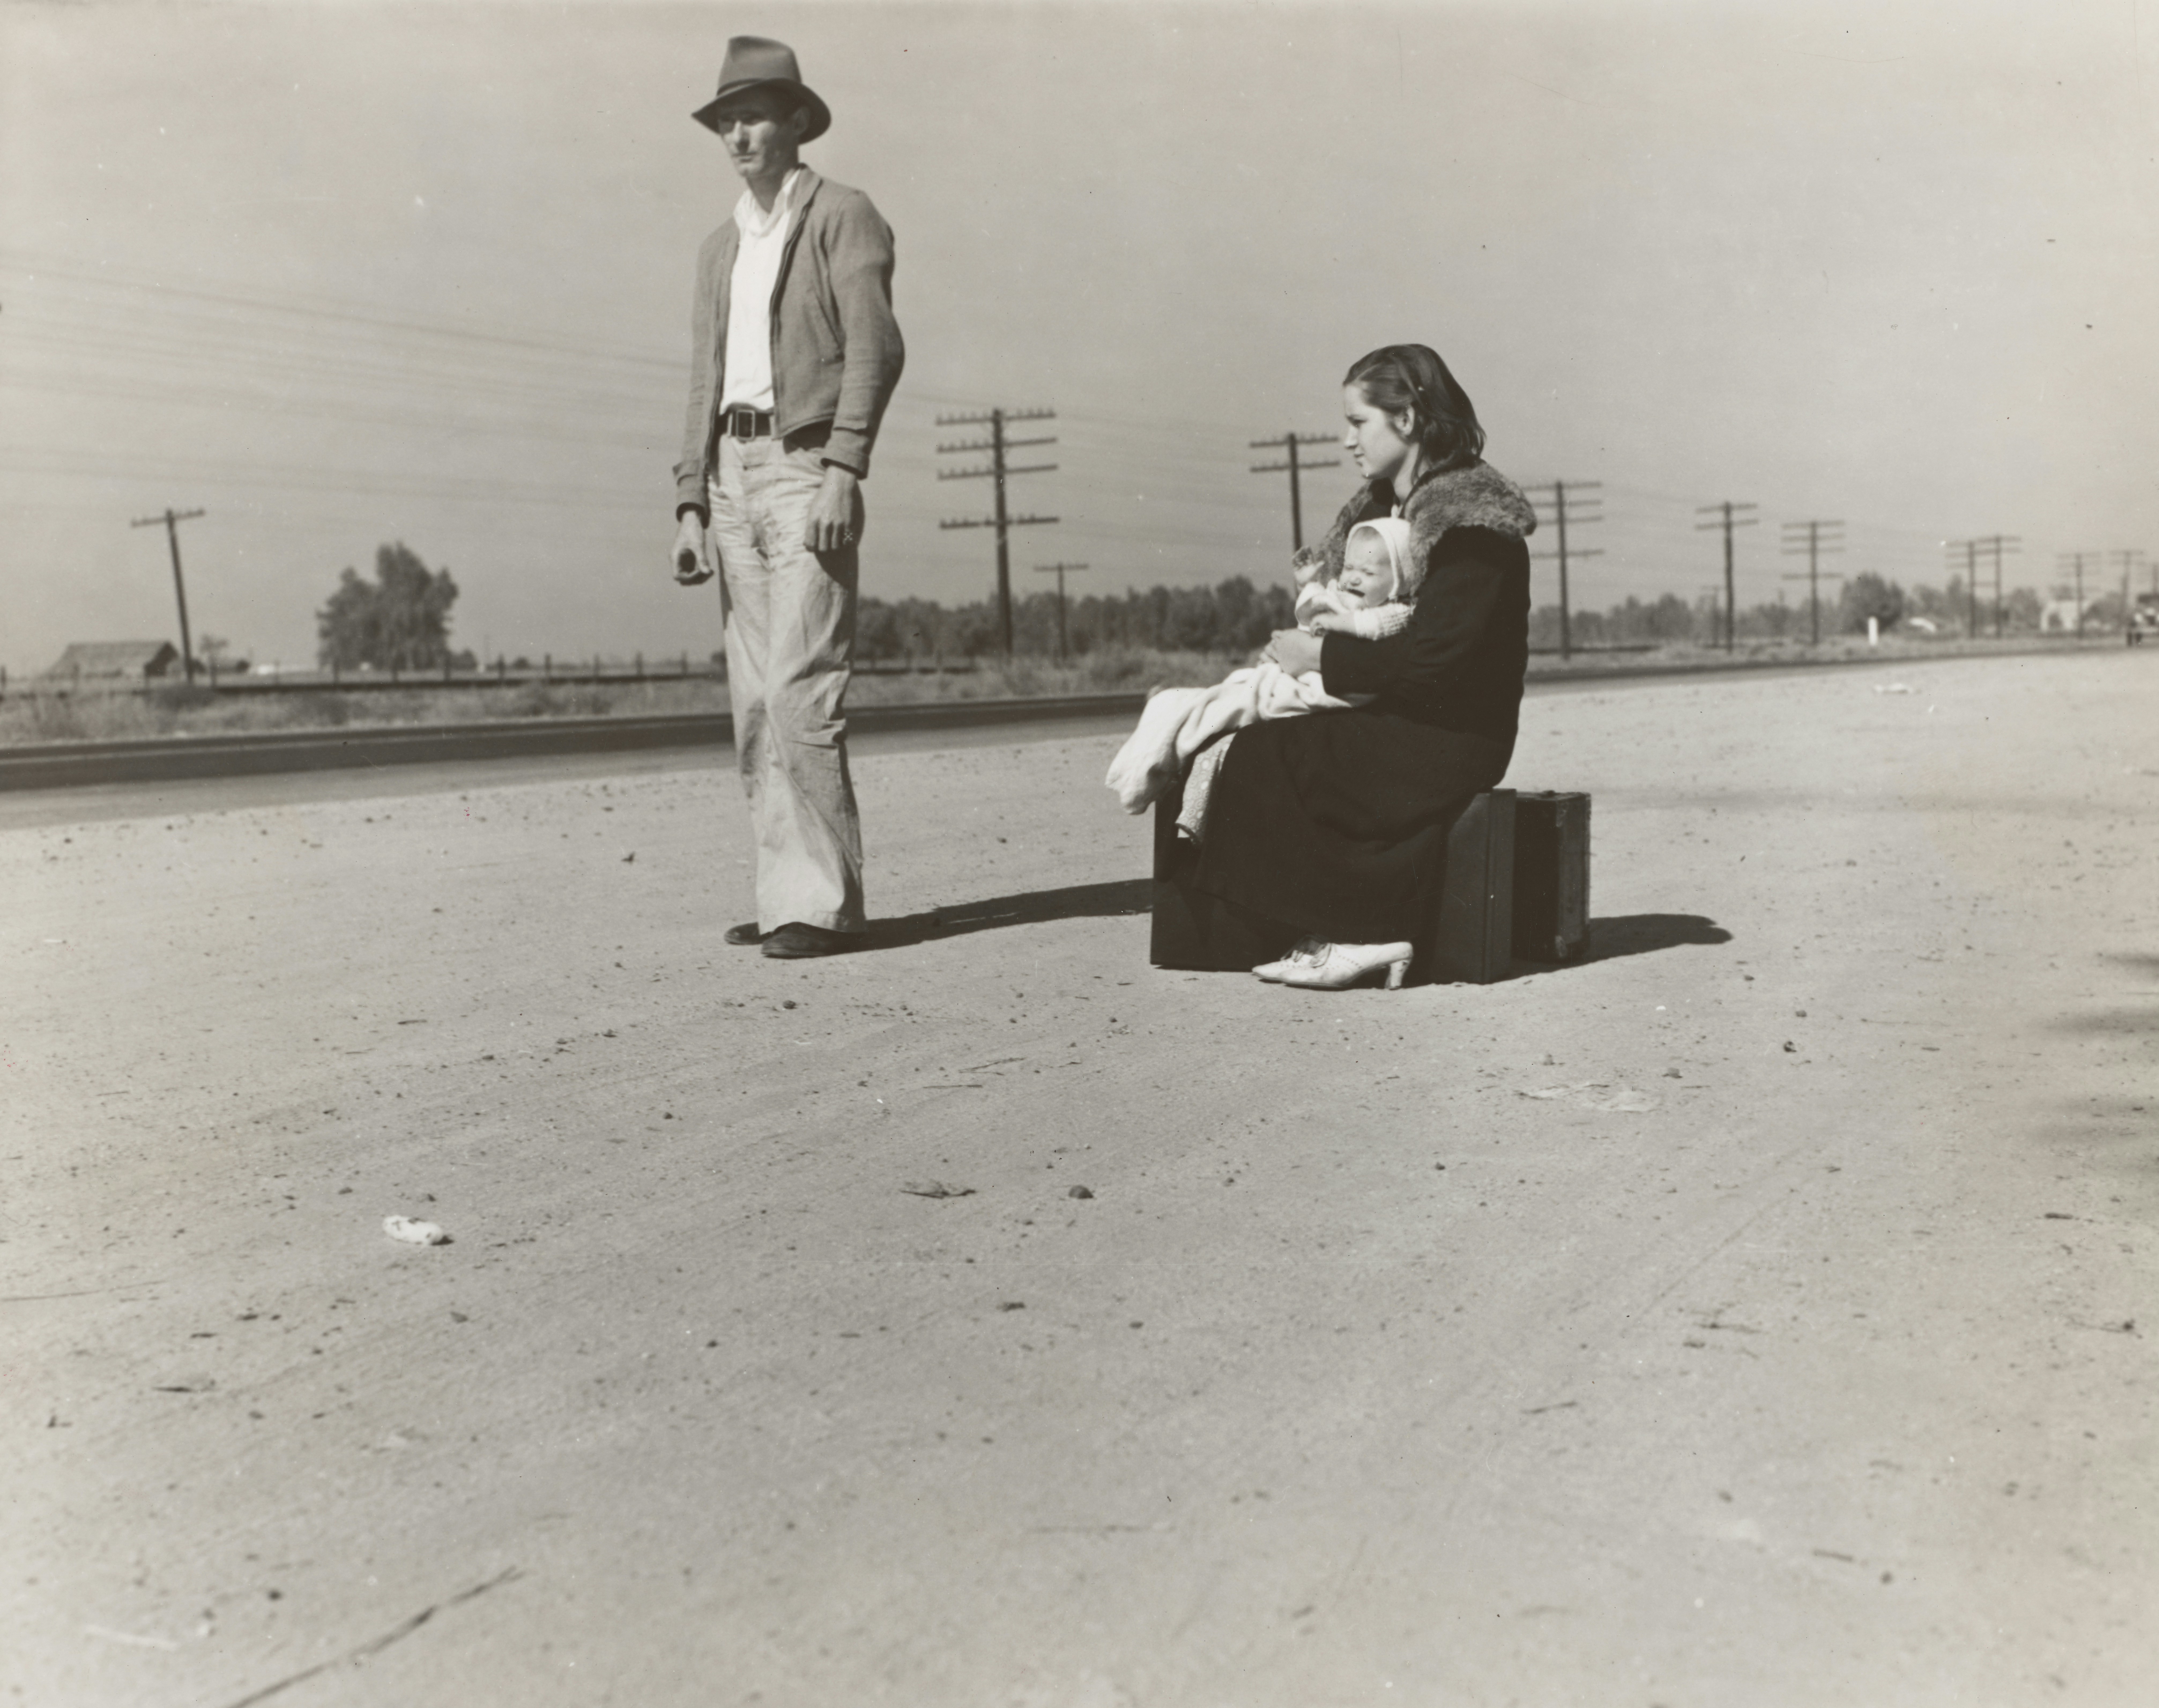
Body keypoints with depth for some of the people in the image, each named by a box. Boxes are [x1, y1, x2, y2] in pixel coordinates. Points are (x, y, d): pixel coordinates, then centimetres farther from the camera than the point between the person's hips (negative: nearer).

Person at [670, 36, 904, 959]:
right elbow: (706, 381, 20)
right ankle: (785, 891, 9)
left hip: (807, 466, -7)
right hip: (733, 475, 7)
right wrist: (692, 503, 11)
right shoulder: (720, 247, 22)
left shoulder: (842, 216, 2)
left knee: (800, 693, -14)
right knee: (755, 705, 4)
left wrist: (843, 470, -19)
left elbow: (875, 346, -9)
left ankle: (822, 901, -10)